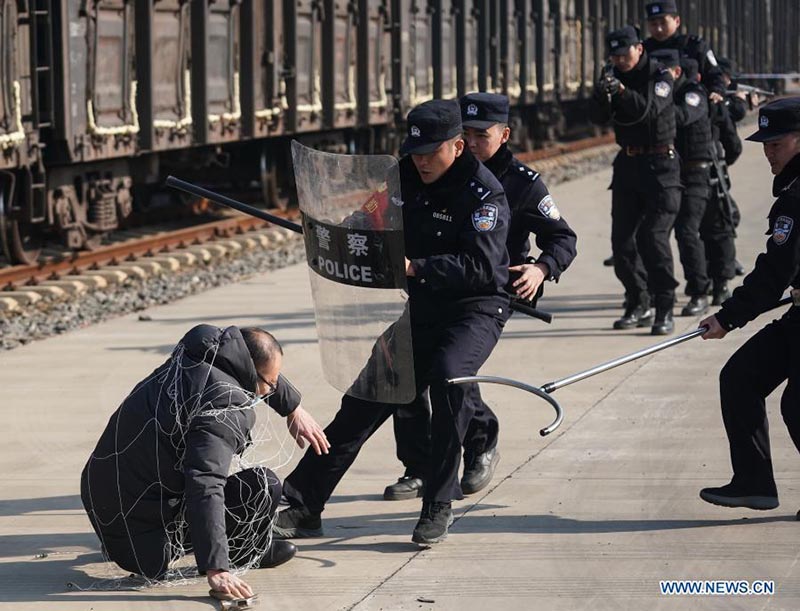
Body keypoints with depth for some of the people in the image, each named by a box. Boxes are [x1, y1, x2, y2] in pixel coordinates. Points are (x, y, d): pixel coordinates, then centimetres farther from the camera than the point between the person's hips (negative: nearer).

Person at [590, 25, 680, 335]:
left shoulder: (659, 75, -8)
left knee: (653, 236, -15)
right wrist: (602, 94, -25)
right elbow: (599, 117, -5)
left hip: (660, 165, -6)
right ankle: (638, 305, 16)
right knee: (622, 238, 4)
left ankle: (665, 309, -11)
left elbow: (650, 109, -25)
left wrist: (621, 90, -39)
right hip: (628, 164, 6)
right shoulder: (614, 76, 6)